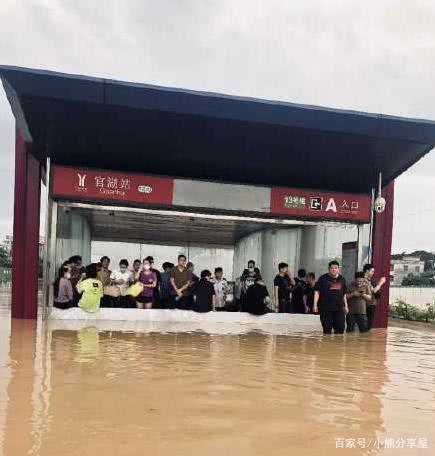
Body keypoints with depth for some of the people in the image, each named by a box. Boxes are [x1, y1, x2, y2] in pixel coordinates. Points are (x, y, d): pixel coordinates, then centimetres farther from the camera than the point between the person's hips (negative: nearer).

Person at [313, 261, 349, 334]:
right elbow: (317, 291, -6)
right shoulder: (323, 278, -1)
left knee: (340, 329, 1)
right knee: (327, 330, 1)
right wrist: (315, 305, -15)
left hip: (339, 308, 4)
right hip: (326, 309, -4)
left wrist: (345, 306, 18)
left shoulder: (342, 279, 13)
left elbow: (344, 294, 21)